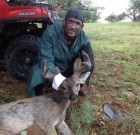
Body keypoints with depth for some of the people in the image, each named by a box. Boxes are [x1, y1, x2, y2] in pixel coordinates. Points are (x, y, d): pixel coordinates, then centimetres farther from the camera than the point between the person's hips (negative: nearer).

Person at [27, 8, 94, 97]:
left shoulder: (83, 39, -20)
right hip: (52, 68, -3)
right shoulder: (51, 32, -30)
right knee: (36, 73, -33)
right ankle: (37, 98, 0)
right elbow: (45, 59, -33)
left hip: (70, 69, 3)